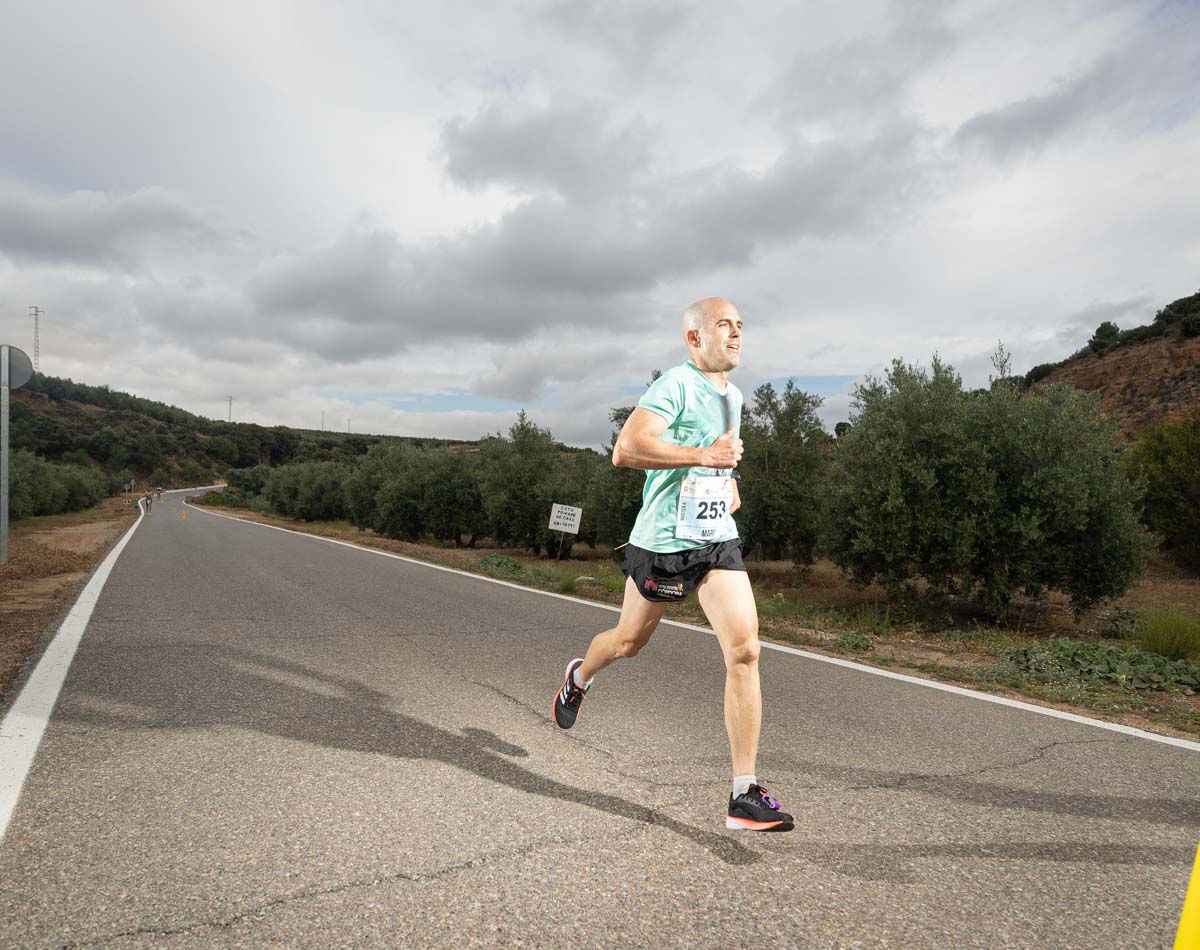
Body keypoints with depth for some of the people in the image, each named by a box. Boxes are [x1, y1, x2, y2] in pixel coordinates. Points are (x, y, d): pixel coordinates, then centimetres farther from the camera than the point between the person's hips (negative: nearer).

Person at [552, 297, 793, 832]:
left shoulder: (732, 396, 15)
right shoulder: (675, 385, -12)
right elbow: (625, 450, -27)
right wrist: (704, 455, -28)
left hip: (719, 541, 6)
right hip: (663, 542, -6)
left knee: (745, 650, -10)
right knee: (629, 642, 14)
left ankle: (745, 795, -3)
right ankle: (579, 677, 50)